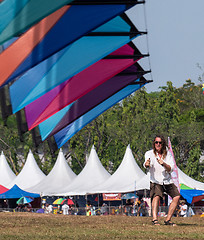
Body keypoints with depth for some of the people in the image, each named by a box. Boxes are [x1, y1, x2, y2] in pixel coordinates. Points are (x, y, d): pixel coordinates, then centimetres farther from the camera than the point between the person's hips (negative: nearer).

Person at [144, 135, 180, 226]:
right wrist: (146, 164, -56)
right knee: (156, 196, -29)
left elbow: (171, 169, -9)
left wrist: (164, 164, -30)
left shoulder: (168, 154, 1)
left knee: (176, 197, -2)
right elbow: (146, 164, -30)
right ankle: (155, 219, -44)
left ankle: (168, 220, 10)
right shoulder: (150, 153, -9)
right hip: (156, 181, -5)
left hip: (167, 181, 5)